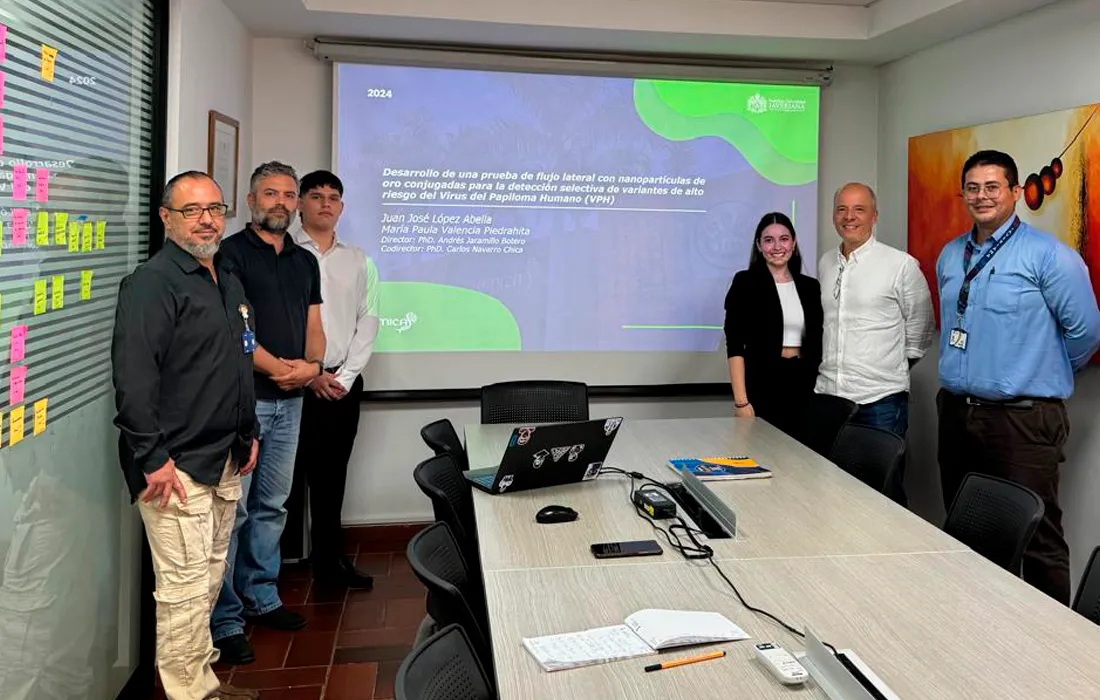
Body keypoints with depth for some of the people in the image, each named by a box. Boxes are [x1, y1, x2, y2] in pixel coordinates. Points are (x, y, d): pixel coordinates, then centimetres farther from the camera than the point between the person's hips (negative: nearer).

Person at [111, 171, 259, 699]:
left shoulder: (228, 279, 15)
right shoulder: (152, 283, -13)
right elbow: (132, 378, -21)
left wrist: (247, 433, 21)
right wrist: (154, 458, -22)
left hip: (224, 459, 9)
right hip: (177, 466, -9)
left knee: (210, 576, 18)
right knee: (185, 584, -4)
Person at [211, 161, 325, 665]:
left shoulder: (306, 262, 16)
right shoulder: (233, 253, -3)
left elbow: (313, 326, 14)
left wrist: (311, 366, -6)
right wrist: (277, 367, -17)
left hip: (290, 400, 6)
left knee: (272, 504, 14)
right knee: (233, 507, -3)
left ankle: (261, 598, 27)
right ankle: (225, 620, 5)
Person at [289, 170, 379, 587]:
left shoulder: (358, 261, 11)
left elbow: (368, 322, 7)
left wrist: (345, 376, -4)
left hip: (344, 384, 4)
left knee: (331, 475, 11)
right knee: (289, 473, 1)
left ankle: (329, 560, 21)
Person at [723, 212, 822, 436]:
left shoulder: (810, 287, 10)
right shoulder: (745, 282, -3)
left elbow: (816, 343, 15)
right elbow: (735, 344, -9)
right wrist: (741, 401, -15)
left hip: (803, 384, 4)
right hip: (761, 384, -4)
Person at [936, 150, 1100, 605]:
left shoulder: (1048, 255, -9)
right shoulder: (949, 256, 11)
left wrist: (1045, 376, 6)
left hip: (1022, 418, -6)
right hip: (956, 412, 7)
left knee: (1037, 540, -2)